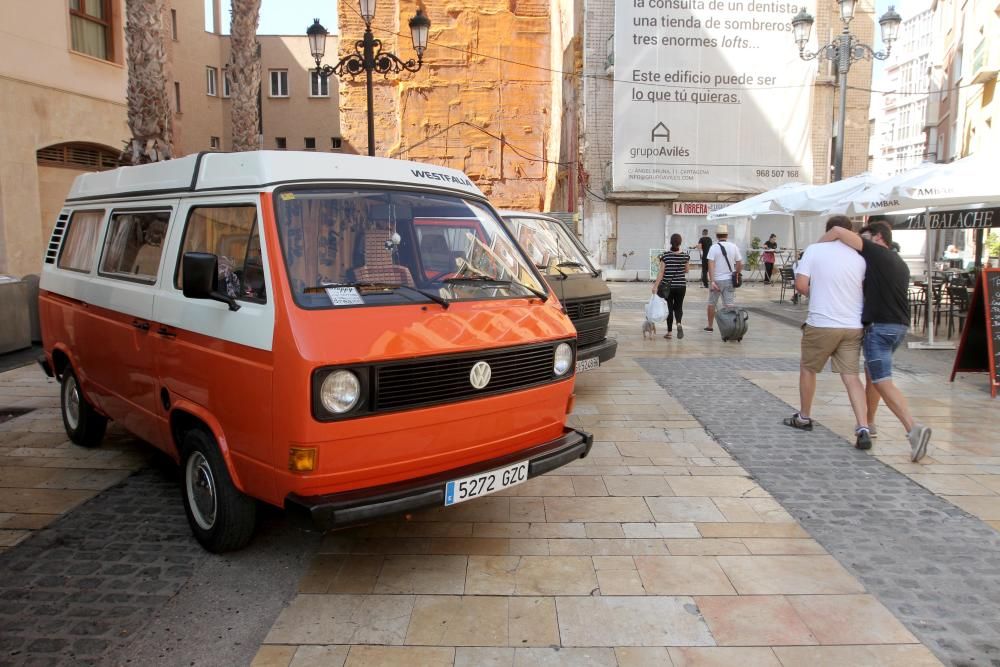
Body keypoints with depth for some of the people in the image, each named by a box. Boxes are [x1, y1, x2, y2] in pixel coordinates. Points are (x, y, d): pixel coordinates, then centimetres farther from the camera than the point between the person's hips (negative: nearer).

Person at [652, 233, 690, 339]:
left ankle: (669, 332, 11)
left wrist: (656, 285, -9)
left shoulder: (665, 256, -9)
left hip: (667, 286, -1)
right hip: (681, 286, 1)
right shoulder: (686, 256, -4)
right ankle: (679, 323, -13)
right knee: (678, 306, 15)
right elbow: (686, 270, 8)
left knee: (669, 307, 8)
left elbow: (661, 272, -11)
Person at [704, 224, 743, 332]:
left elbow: (711, 265, -16)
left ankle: (710, 326, 24)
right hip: (729, 280, 2)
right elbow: (740, 265, 3)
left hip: (717, 280, -2)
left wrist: (712, 281, -17)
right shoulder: (734, 247, 2)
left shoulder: (713, 247, -7)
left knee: (711, 304, 13)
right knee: (729, 305, 2)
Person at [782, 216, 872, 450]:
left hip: (822, 324, -3)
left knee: (807, 369, 17)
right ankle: (863, 429, -7)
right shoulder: (859, 258, 7)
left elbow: (801, 285, -9)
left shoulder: (814, 250, -3)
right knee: (851, 376, 4)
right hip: (853, 326, 3)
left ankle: (803, 417, 30)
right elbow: (865, 291, 12)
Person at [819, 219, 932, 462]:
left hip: (880, 326, -9)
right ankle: (869, 423, 31)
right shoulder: (901, 264, 21)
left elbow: (838, 231, -11)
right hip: (900, 326, 9)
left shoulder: (875, 252, -4)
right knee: (872, 372, 23)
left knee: (883, 382, -13)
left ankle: (914, 428, -26)